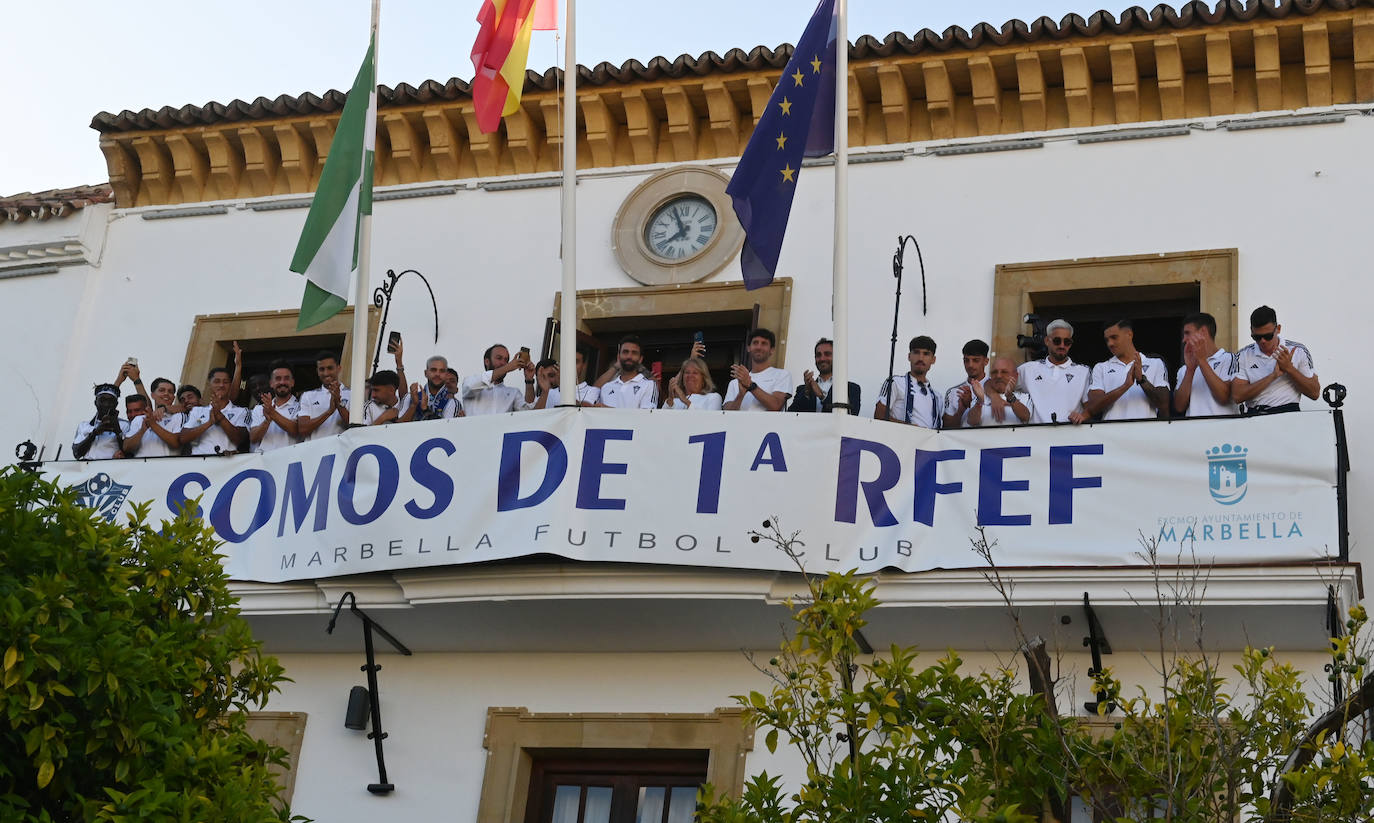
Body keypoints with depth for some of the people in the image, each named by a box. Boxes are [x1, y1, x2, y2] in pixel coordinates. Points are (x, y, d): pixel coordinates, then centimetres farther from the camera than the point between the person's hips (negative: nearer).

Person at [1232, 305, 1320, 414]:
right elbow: (1237, 396, -4)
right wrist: (1274, 375, -8)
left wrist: (1289, 368, -6)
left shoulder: (1298, 351, 10)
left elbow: (1314, 393, 7)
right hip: (1254, 416, 0)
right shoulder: (1243, 356, 9)